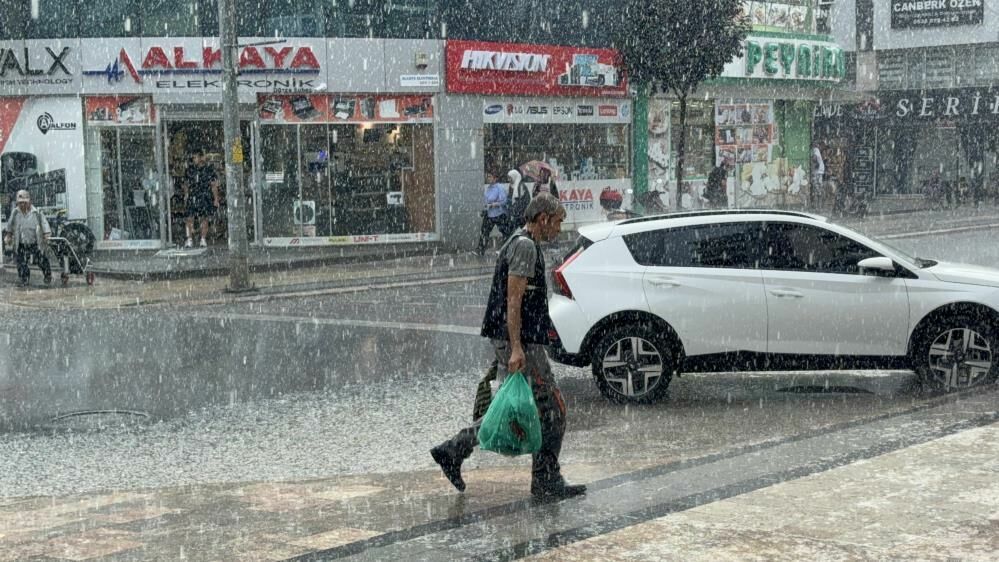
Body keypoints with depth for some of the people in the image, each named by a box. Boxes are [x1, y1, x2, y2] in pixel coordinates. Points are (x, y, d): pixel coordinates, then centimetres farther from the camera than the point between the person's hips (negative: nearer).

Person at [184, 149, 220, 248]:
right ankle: (189, 240, 2)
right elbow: (186, 183, 19)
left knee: (204, 218, -1)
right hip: (192, 198, 3)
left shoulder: (209, 169, -1)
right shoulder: (190, 169, 9)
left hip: (205, 198, -3)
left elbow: (214, 185, -1)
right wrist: (186, 193, 5)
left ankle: (203, 240, 9)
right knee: (189, 219, -5)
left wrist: (216, 199, -4)